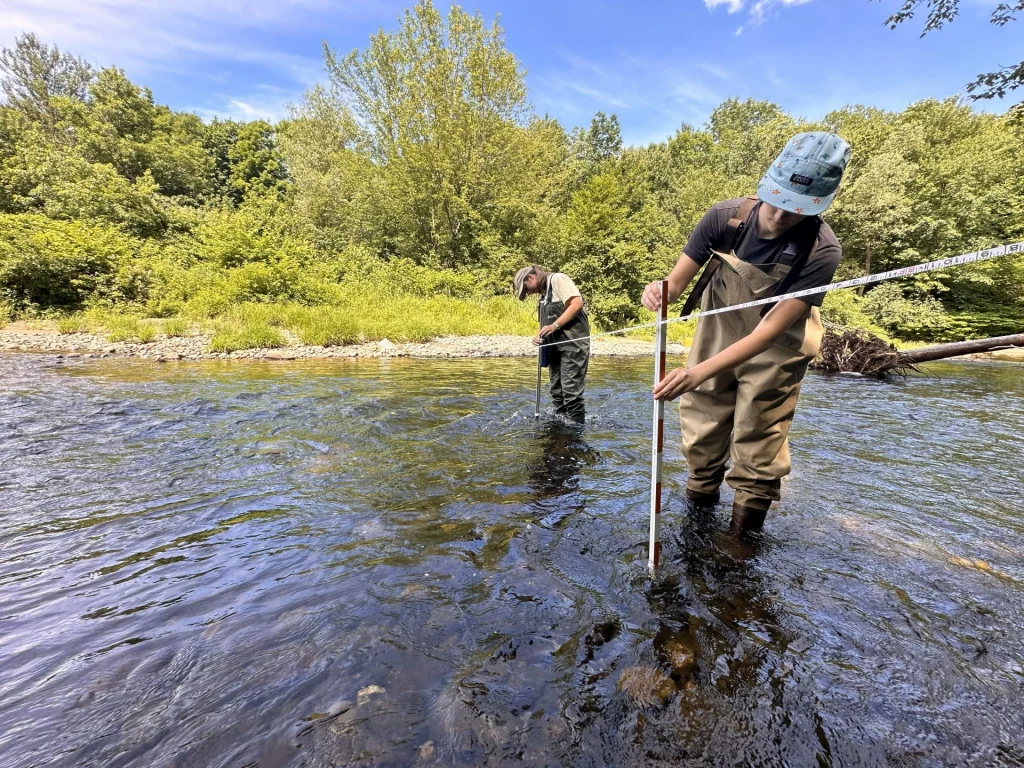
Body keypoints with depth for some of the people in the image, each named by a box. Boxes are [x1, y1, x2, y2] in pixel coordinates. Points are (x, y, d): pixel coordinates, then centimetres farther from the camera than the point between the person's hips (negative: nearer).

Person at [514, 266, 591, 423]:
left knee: (571, 390, -10)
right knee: (557, 390, 11)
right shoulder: (544, 293, 23)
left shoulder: (558, 279, -3)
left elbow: (577, 303, -17)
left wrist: (555, 325, -18)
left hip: (572, 344, -9)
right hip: (556, 346, 9)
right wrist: (540, 335, 3)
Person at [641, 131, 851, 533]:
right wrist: (659, 290, -40)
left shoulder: (821, 251, -27)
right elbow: (678, 280, -15)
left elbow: (769, 330, -32)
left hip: (774, 350, -2)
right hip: (716, 334, 3)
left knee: (757, 449, 0)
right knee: (701, 435, 10)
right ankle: (698, 503, 33)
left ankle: (742, 537, 20)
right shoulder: (725, 216, -21)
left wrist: (699, 373, -44)